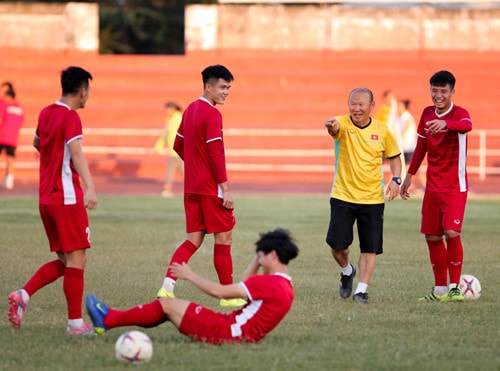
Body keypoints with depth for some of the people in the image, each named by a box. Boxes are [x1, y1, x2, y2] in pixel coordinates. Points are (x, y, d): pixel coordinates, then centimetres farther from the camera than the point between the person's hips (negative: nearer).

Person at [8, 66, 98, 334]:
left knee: (64, 261, 14)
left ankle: (22, 295, -1)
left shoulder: (46, 113, 12)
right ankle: (76, 323, -3)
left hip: (45, 198, 8)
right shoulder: (71, 117, -12)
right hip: (68, 197, -8)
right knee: (76, 259, -3)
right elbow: (76, 152, -27)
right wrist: (90, 188, -37)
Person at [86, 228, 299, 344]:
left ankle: (106, 321, 7)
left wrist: (190, 276, -7)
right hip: (235, 329, 9)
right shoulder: (285, 285, 11)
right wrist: (258, 260, 17)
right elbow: (242, 287, 22)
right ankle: (111, 317, 18)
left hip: (226, 332, -9)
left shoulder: (270, 283, -19)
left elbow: (219, 291, -18)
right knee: (167, 305, 13)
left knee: (167, 304, -2)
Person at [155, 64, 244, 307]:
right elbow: (216, 154, -19)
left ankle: (167, 287, -4)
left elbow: (178, 145, 20)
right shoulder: (212, 114, -15)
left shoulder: (190, 110, 12)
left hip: (192, 186, 8)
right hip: (212, 187, -8)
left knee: (194, 239, 9)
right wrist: (226, 188, -18)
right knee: (224, 237, 1)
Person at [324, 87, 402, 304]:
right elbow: (335, 127, -33)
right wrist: (331, 125, -59)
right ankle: (347, 271, 27)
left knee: (370, 248, -1)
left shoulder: (382, 130, 0)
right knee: (337, 244, -4)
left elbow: (394, 156, 14)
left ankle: (361, 290, 8)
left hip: (373, 198, 1)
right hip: (342, 196, -1)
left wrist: (395, 179, -5)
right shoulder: (343, 124, -8)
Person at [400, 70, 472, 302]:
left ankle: (454, 287, -6)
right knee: (432, 236, 6)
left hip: (455, 187, -6)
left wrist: (446, 123, -58)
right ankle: (440, 290, 17)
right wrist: (410, 175, 20)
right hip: (433, 186, 6)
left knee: (451, 232, -18)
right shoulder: (427, 114, 6)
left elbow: (466, 125, -38)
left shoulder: (459, 113, -12)